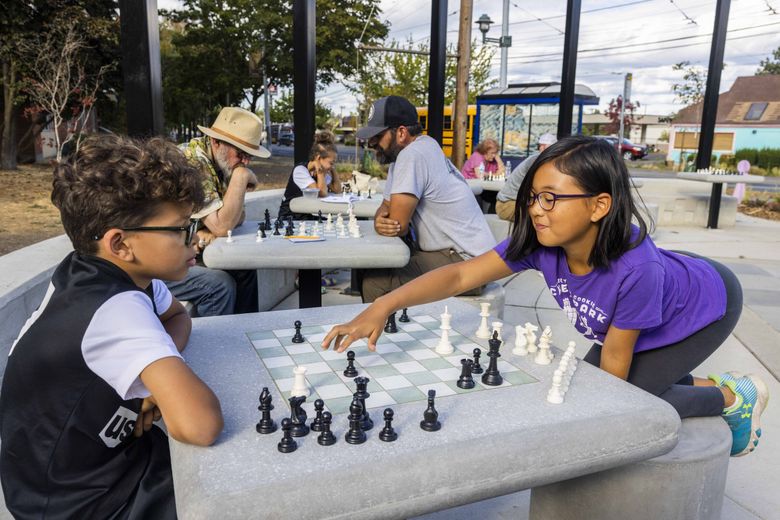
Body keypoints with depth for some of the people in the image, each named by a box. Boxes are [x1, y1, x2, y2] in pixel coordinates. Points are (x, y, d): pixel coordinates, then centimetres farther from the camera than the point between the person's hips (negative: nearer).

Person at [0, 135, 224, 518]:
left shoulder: (110, 271, -9)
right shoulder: (117, 310, -33)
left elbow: (178, 316, 8)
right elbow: (200, 425, -44)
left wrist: (161, 369, -12)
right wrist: (169, 377, -22)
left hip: (105, 453, 7)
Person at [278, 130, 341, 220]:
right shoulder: (300, 170, -16)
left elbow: (337, 190, 2)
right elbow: (322, 193, -24)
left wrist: (332, 169, 2)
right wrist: (319, 169, -18)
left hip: (310, 216, 7)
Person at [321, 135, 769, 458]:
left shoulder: (634, 268, -43)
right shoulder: (540, 241, -28)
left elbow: (615, 361, -28)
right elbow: (461, 274, -32)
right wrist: (383, 307, -43)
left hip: (706, 303, -6)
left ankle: (735, 397, 12)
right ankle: (689, 381, 26)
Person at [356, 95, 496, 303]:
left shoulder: (412, 155, -18)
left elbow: (399, 225, -18)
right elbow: (386, 207, 16)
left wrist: (387, 224, 5)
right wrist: (380, 221, -6)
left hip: (465, 262, -10)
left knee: (374, 281, -18)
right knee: (371, 267, 11)